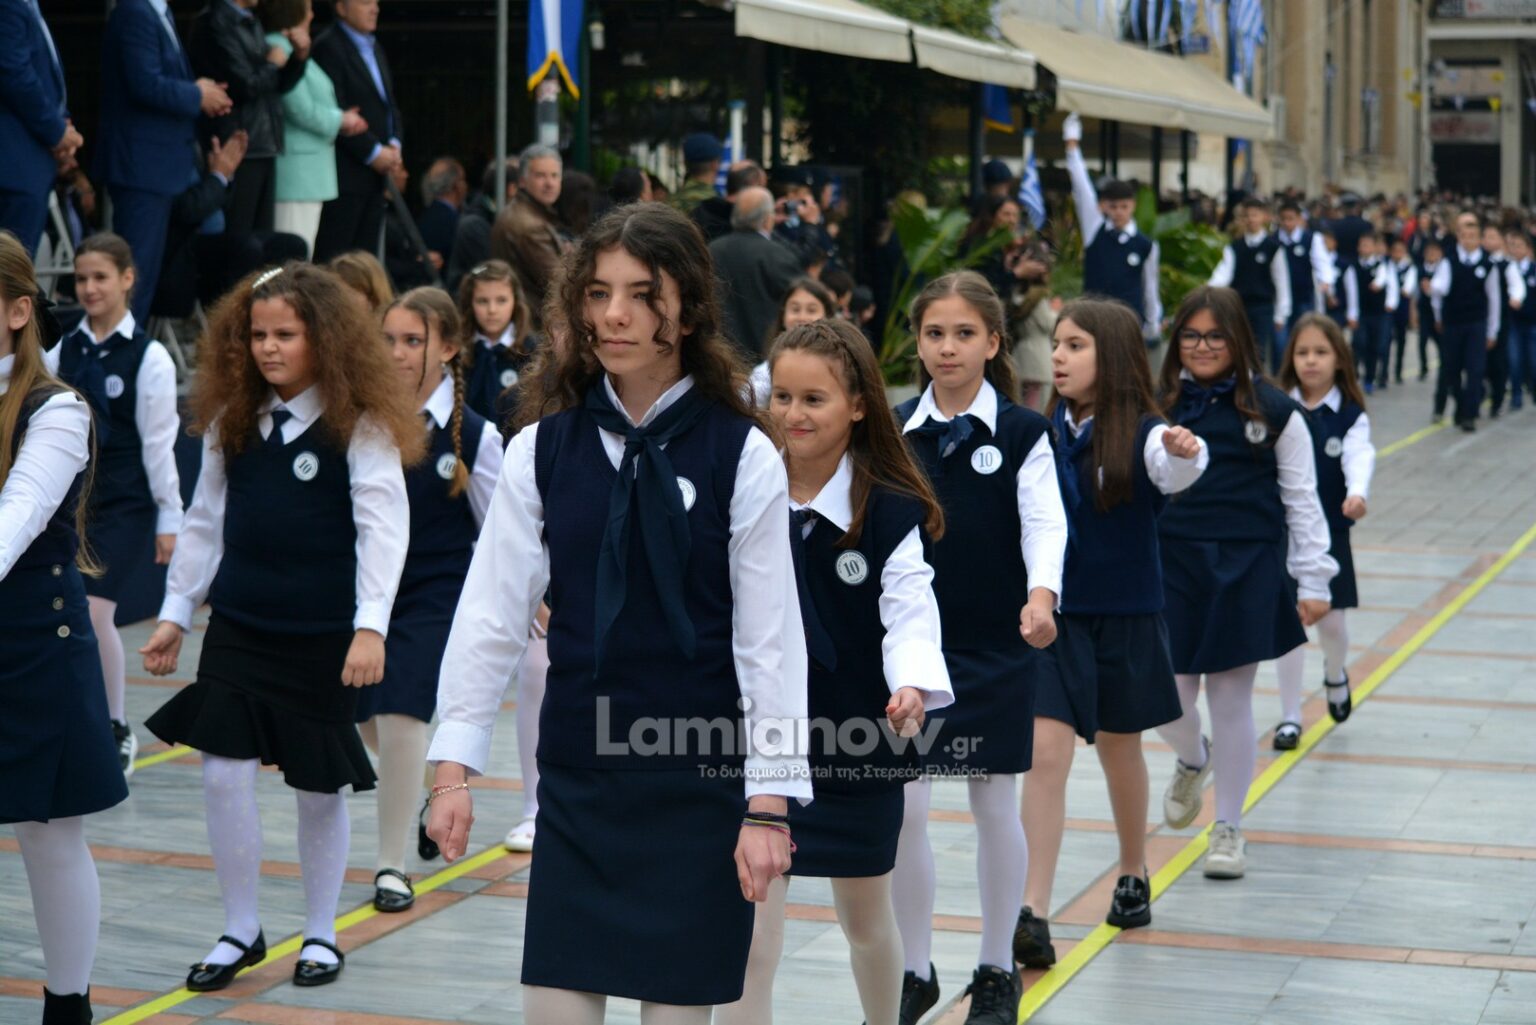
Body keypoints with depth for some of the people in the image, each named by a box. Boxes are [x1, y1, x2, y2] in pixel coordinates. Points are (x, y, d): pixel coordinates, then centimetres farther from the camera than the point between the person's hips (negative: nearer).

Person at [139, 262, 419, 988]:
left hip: (324, 636, -4)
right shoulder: (232, 422, 5)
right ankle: (240, 931, 14)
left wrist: (371, 626, -22)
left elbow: (383, 528, -14)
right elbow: (204, 523, 12)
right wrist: (174, 614, 13)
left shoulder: (359, 425, -9)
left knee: (320, 788, 7)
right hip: (238, 628, 4)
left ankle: (320, 935, 25)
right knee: (223, 774, -3)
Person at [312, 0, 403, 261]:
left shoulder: (375, 49, 18)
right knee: (334, 259, -7)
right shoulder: (328, 47, -9)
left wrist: (394, 144, 3)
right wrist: (373, 152, -14)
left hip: (377, 169, 8)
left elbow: (389, 104, 21)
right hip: (345, 171, -8)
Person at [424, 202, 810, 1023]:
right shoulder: (543, 448, 0)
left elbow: (770, 639, -6)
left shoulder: (742, 456, -7)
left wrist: (767, 805, -8)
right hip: (577, 778, 2)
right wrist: (454, 765, -4)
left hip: (699, 781, -2)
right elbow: (491, 614, 0)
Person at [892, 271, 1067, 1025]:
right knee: (903, 808, 1)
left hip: (996, 648, -2)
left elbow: (1045, 522, -16)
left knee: (995, 806, 8)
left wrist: (1041, 596, -35)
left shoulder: (1022, 432, -5)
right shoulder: (894, 431, 2)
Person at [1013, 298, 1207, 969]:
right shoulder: (1042, 434, -2)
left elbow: (1178, 470, -35)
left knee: (1119, 750, 16)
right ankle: (1032, 917, -12)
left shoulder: (1141, 434, -13)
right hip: (1053, 613, 2)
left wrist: (1186, 453, -55)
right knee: (1046, 752, -9)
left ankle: (1133, 875, 40)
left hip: (1124, 618, -2)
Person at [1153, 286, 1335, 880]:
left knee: (1231, 699, 3)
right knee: (1168, 697, 1)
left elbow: (1301, 499, 3)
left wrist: (1314, 581, 0)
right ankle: (1192, 762, 37)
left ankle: (1229, 827, 18)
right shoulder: (1158, 408, 5)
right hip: (1170, 566, 2)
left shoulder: (1273, 411, 0)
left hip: (1247, 571, -2)